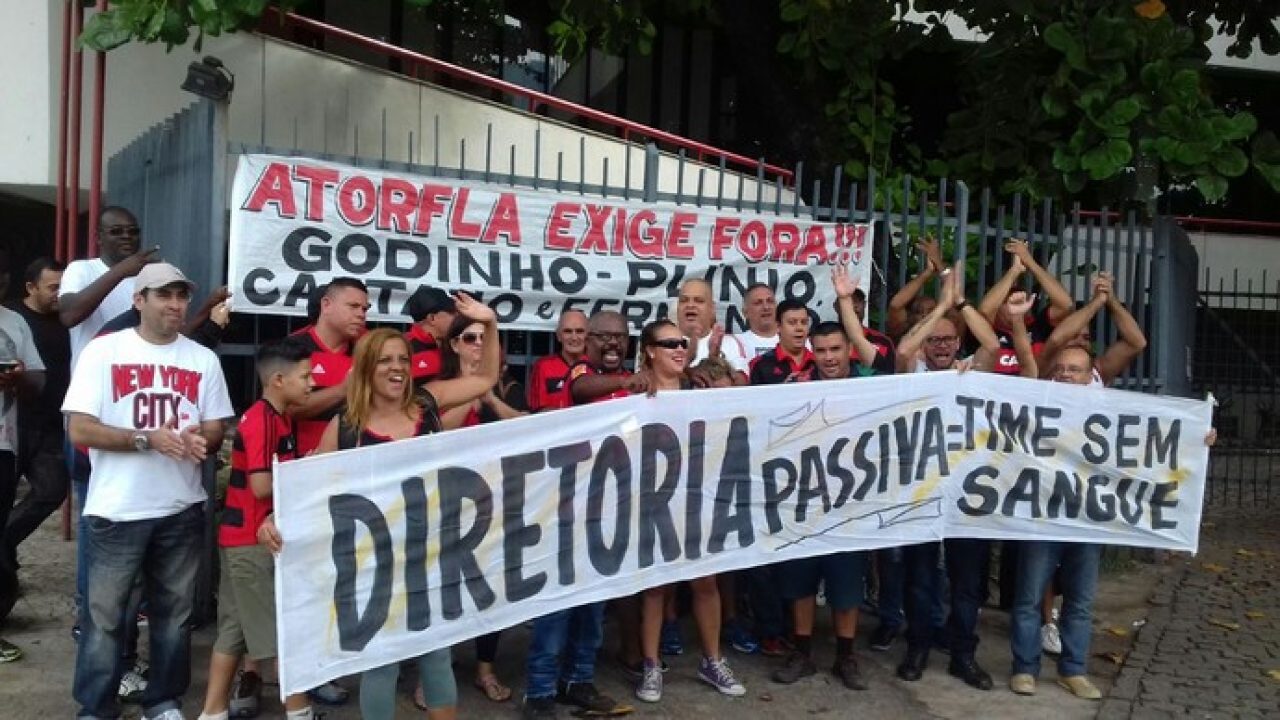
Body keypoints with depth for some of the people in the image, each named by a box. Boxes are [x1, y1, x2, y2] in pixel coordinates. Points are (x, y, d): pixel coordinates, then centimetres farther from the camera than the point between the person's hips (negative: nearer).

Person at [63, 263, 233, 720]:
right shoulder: (103, 351, -3)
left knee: (174, 612, 13)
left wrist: (200, 439, -17)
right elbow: (79, 429, -9)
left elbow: (216, 430, 7)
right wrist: (148, 439, -19)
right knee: (104, 614, 5)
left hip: (182, 509, 3)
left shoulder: (203, 359, 7)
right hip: (117, 510, -3)